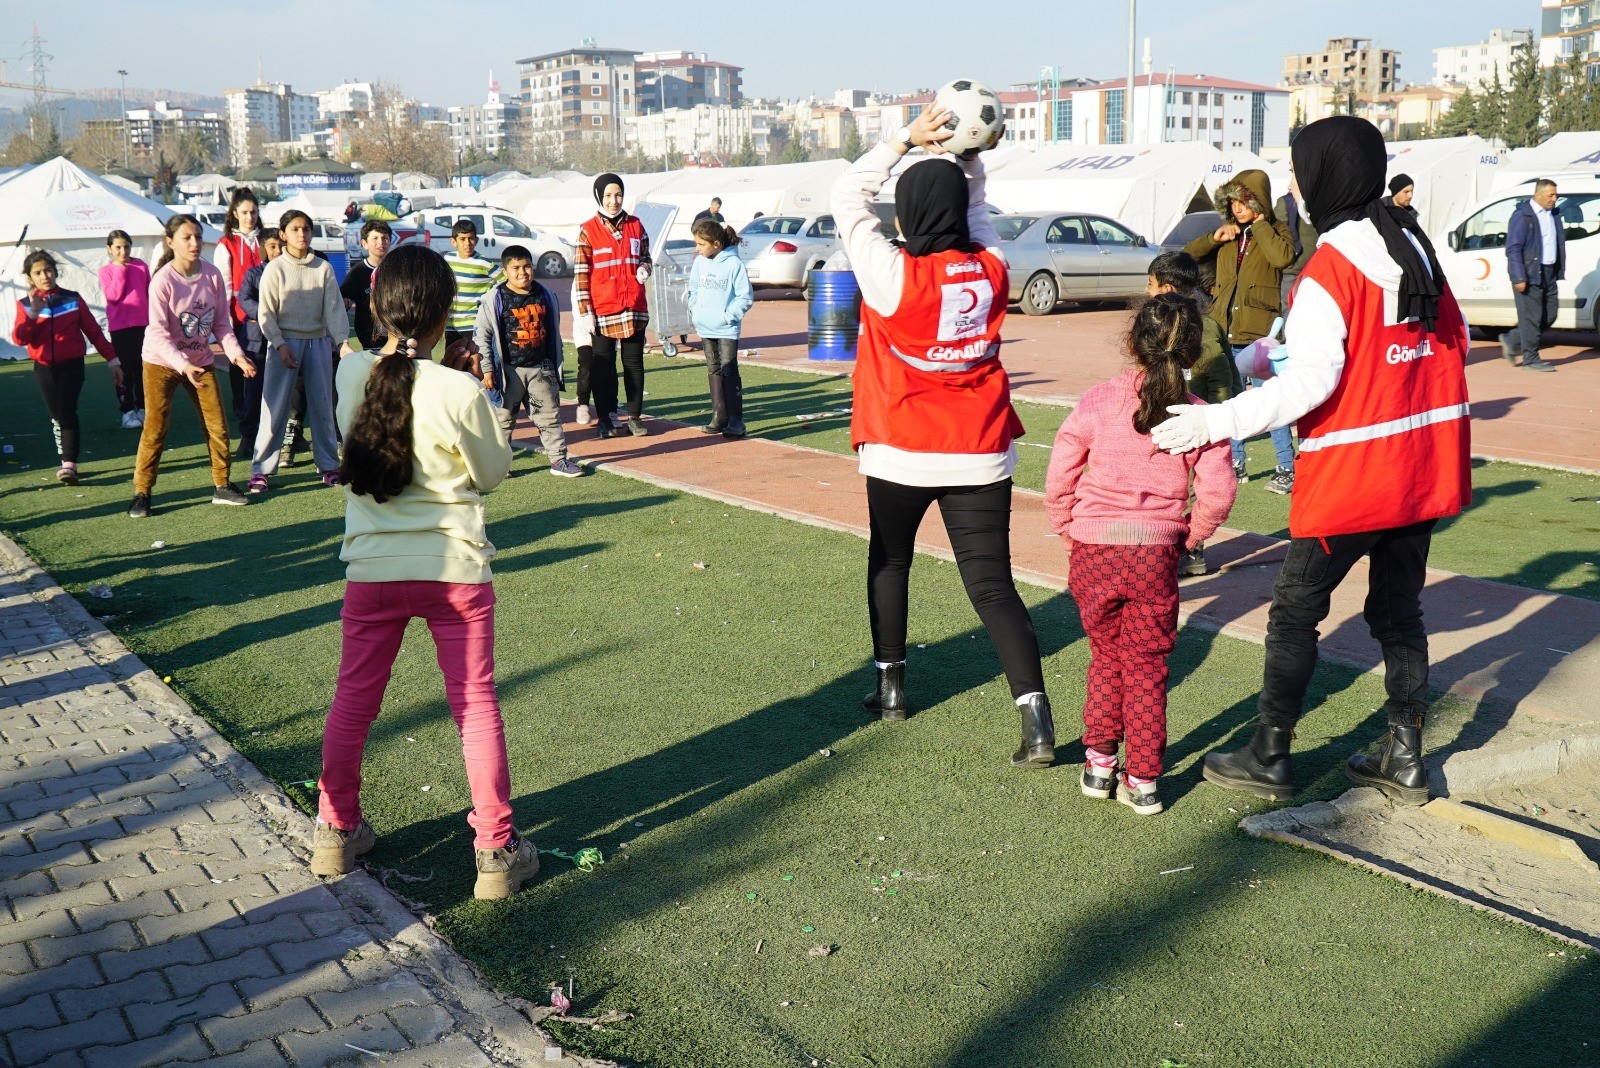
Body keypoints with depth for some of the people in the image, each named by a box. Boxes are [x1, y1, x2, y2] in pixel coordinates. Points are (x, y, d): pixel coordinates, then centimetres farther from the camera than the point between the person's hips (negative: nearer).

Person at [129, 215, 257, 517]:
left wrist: (235, 353, -15)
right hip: (161, 362, -4)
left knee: (217, 424, 4)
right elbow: (158, 332, -23)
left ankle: (222, 486, 18)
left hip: (201, 361, 4)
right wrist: (182, 365, -35)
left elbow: (222, 322, 0)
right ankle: (141, 493, 7)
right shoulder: (163, 280, -20)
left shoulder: (212, 274, -7)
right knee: (156, 428, -3)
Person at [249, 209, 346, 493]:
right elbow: (267, 313, -3)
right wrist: (280, 345, -13)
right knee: (275, 407, -3)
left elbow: (334, 308, 0)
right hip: (285, 341, -2)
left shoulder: (323, 268, 3)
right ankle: (261, 469, 2)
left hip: (319, 342, 2)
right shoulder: (275, 269, -2)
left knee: (323, 405, 7)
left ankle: (329, 465, 17)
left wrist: (343, 341, -12)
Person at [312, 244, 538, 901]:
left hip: (373, 569, 3)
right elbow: (491, 474, -4)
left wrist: (395, 349, 9)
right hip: (456, 568, -3)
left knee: (354, 700, 17)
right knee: (476, 705, 9)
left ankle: (336, 831, 30)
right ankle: (496, 850, 15)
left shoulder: (352, 374, -7)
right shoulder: (460, 392, -18)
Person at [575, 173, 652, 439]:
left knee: (634, 362, 7)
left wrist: (644, 269, -5)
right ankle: (605, 418, 11)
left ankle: (634, 415, 15)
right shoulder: (588, 231, -2)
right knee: (603, 365, 4)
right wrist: (585, 311, -8)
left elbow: (645, 256, 20)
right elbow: (580, 273, -3)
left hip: (635, 307, 3)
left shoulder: (635, 226, 8)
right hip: (603, 310, -3)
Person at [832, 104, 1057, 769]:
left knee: (889, 560, 22)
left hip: (901, 452, -2)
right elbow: (975, 205, 19)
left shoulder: (894, 276, -14)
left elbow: (847, 195, -3)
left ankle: (890, 684, 30)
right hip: (981, 452, 3)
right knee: (992, 584, 1)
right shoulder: (991, 268, -3)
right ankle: (1035, 718, -11)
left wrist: (908, 138, -3)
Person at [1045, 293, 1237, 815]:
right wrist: (1189, 537, 9)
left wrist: (1067, 532, 12)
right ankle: (1143, 779, 15)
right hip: (1156, 555, 0)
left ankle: (1099, 761, 22)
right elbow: (1218, 491, -7)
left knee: (1106, 656, 20)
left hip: (1093, 550, 0)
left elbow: (1059, 479, -4)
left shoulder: (1098, 401, -5)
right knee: (1147, 667, 11)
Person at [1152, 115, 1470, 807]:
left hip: (1349, 475, -7)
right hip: (1424, 467, 7)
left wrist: (1214, 423, -24)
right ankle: (1404, 760, 20)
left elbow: (1308, 384, -25)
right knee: (1398, 611, 16)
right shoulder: (1414, 248, 7)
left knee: (1295, 610, 5)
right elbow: (1456, 342, 15)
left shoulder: (1330, 268, -17)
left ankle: (1268, 756, 13)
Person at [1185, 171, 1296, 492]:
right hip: (1226, 331, 6)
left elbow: (1283, 257, -23)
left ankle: (1287, 469, 1)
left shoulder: (1275, 230, -2)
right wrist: (1214, 238, 1)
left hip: (1260, 332, -6)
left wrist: (1259, 224, -15)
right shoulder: (1229, 232, 13)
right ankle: (1235, 463, 23)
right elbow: (1189, 254, 18)